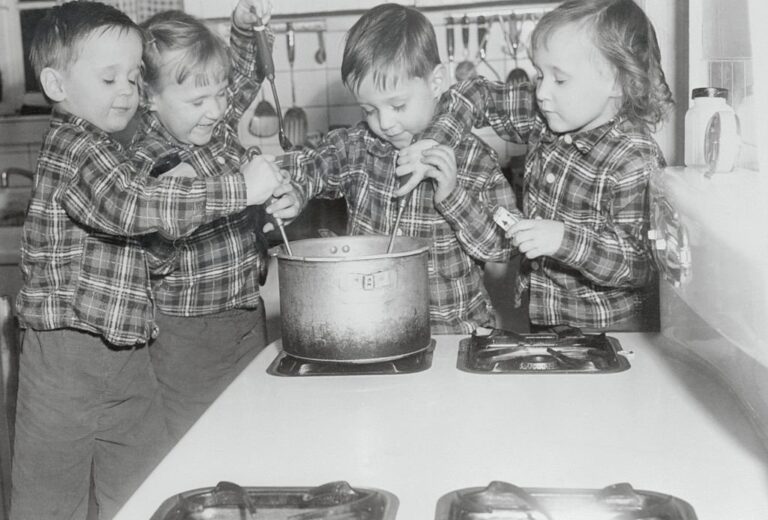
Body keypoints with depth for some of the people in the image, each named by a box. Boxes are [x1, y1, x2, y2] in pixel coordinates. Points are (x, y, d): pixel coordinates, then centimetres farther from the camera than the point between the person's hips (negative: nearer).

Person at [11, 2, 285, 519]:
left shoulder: (101, 148, 16)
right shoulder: (73, 144, -14)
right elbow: (129, 206, -32)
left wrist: (171, 190, 2)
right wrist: (241, 188, -31)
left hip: (126, 352, 9)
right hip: (70, 353, -9)